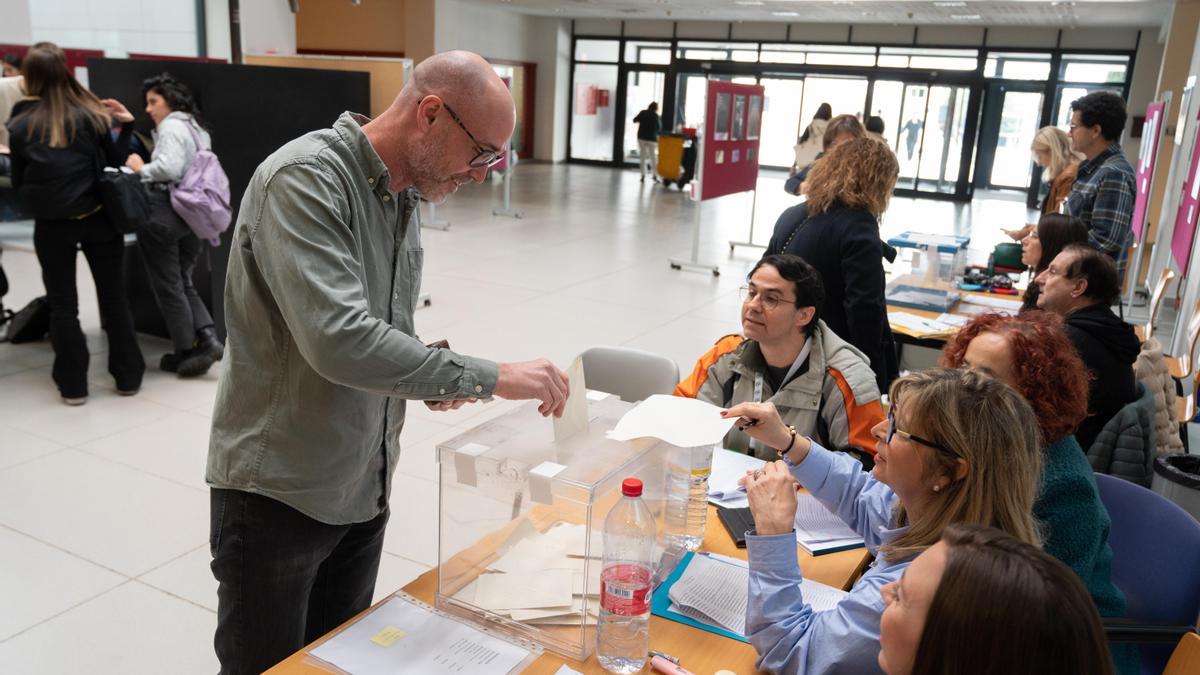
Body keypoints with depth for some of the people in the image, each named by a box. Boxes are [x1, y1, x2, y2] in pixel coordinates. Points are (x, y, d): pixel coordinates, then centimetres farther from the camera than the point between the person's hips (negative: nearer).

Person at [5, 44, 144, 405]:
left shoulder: (20, 124, -2)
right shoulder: (89, 114, -4)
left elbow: (18, 182, 1)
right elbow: (113, 163, -1)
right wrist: (126, 125, 4)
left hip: (51, 225, 0)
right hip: (98, 219, 0)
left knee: (62, 304, 9)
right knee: (113, 297, 10)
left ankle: (73, 385, 14)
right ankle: (128, 377, 17)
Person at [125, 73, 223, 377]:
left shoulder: (171, 126, -9)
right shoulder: (196, 128, 19)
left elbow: (169, 168, -22)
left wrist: (141, 169, -7)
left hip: (164, 215, -8)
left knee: (168, 286, 3)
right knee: (182, 282, 16)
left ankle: (187, 351, 7)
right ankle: (208, 337, 0)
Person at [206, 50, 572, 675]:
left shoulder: (404, 195, 6)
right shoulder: (304, 180, -21)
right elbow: (338, 339, -33)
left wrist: (432, 379, -3)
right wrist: (485, 377, -29)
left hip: (362, 489, 8)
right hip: (278, 493, -7)